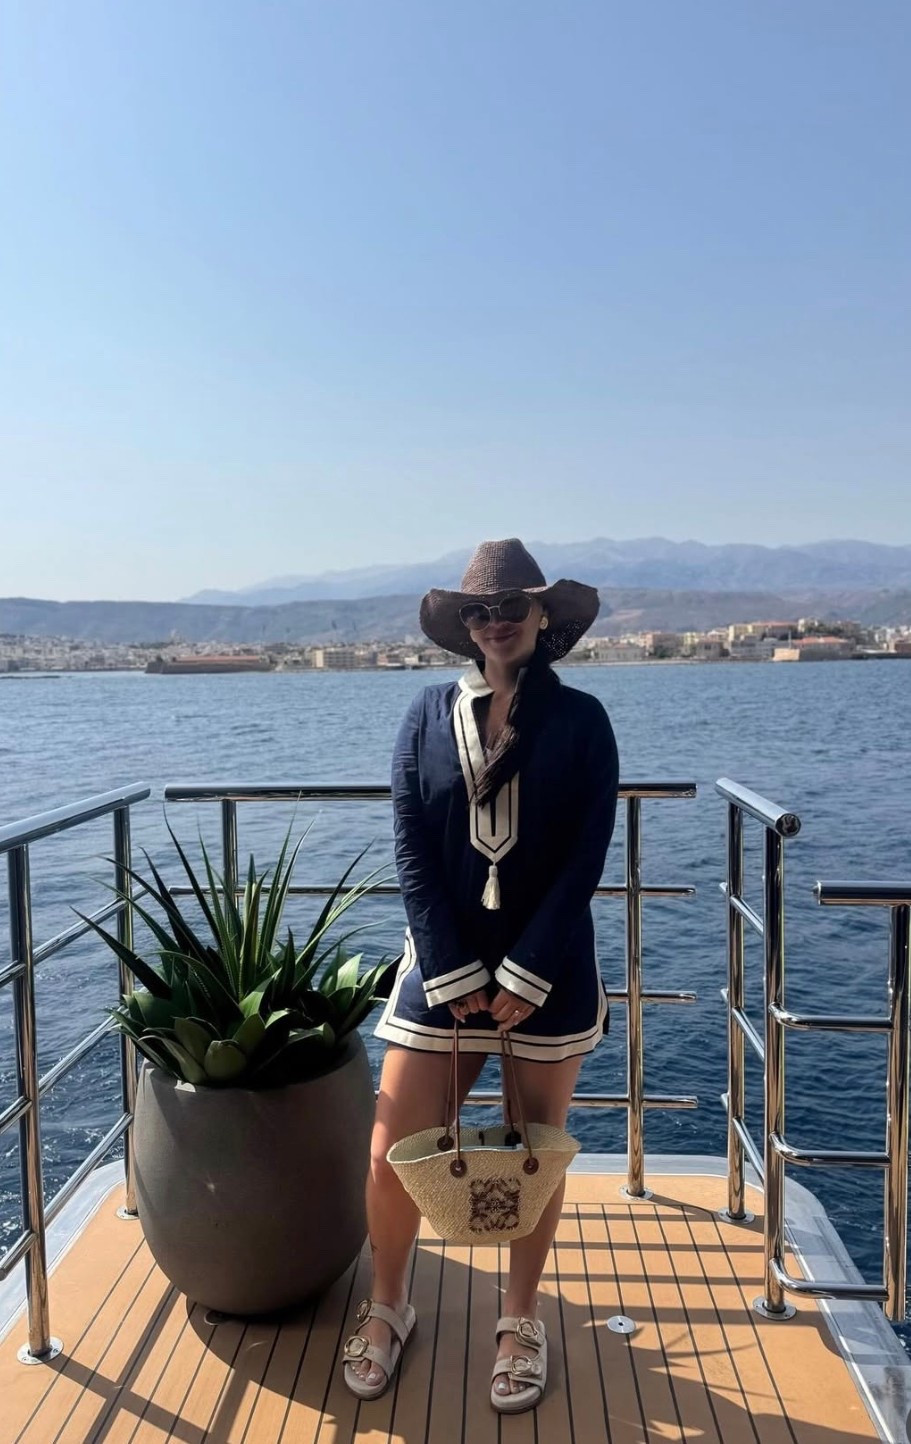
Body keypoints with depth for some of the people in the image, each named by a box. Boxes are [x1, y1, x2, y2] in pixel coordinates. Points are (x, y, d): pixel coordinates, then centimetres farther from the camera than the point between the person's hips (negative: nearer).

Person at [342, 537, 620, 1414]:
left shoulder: (581, 720, -4)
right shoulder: (429, 715, -1)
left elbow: (585, 859, -8)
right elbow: (411, 853, -4)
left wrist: (524, 977, -12)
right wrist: (453, 976, -9)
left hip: (548, 969, -1)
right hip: (443, 965, 1)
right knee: (393, 1152, 3)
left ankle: (520, 1322, 35)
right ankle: (387, 1308, 31)